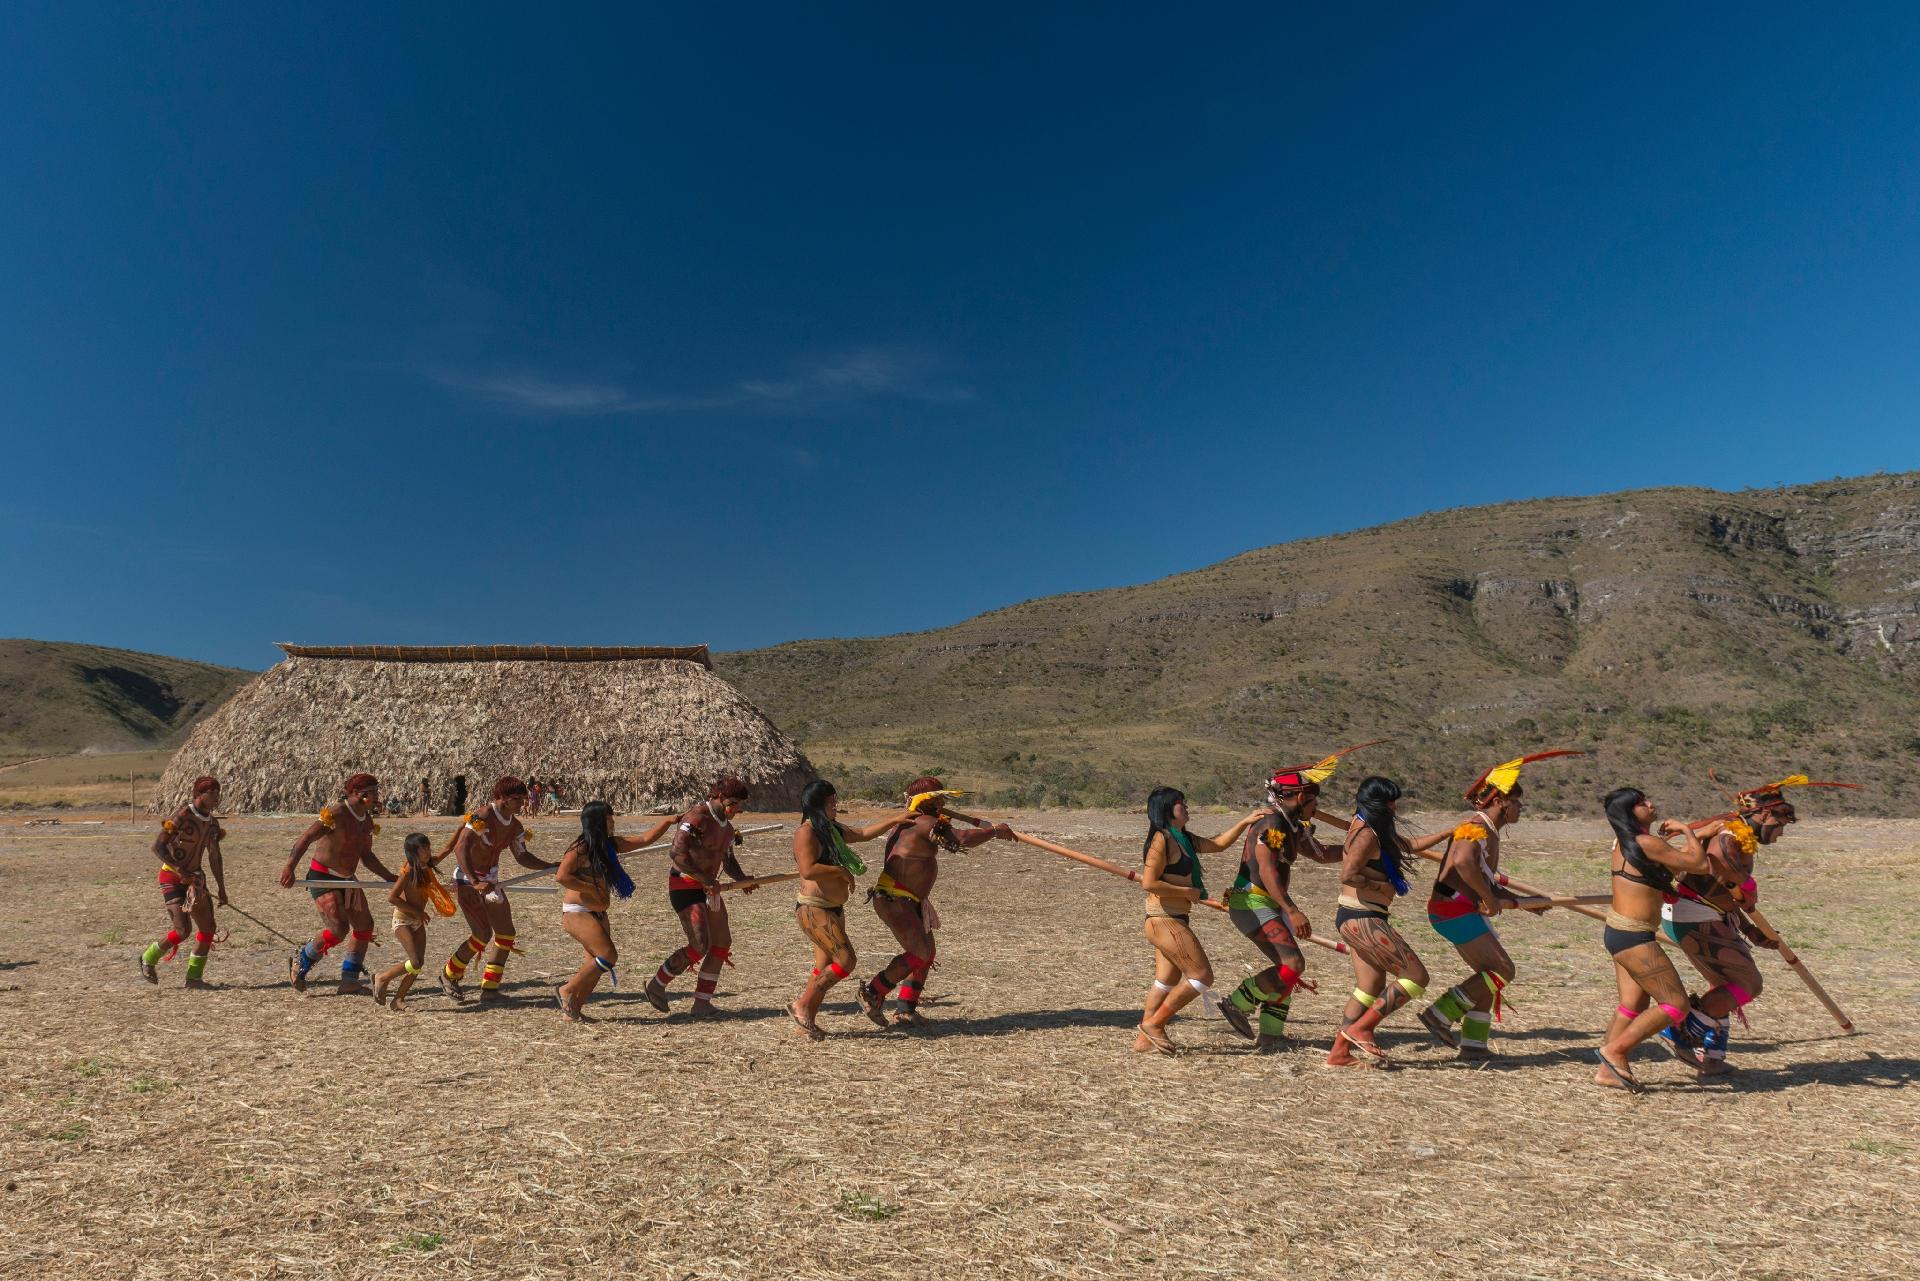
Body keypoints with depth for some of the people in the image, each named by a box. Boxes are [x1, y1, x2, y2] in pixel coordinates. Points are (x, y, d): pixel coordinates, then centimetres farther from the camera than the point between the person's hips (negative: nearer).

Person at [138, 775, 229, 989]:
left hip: (195, 878, 7)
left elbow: (214, 857, 14)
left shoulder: (212, 823, 6)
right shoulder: (183, 816, -15)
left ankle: (194, 977, 15)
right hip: (172, 878, -7)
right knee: (181, 931, -14)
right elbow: (157, 846, -19)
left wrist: (221, 889, 15)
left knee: (208, 928, 3)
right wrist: (181, 871, -29)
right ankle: (148, 959, 15)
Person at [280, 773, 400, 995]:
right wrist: (289, 867, -42)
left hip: (346, 879, 9)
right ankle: (300, 963, 10)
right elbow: (306, 838, -29)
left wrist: (389, 877, 13)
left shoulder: (367, 821, 6)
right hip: (322, 877, -9)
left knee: (364, 925, 8)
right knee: (339, 929, -17)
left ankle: (349, 982, 17)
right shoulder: (336, 815, -19)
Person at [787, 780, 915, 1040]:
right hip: (814, 910, -9)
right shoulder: (806, 833, -16)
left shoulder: (832, 829, 13)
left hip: (834, 909, 9)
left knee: (825, 968, 9)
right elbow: (808, 870, -27)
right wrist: (841, 870, -17)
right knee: (845, 960, -13)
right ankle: (801, 1006, -1)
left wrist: (895, 820, 19)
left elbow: (863, 833, 23)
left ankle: (808, 1022, 16)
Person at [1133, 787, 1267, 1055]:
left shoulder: (1183, 839, 14)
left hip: (1171, 921, 10)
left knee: (1168, 981, 14)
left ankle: (1144, 1037, 20)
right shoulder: (1161, 840, -16)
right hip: (1165, 920, -10)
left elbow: (1218, 844, 25)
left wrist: (1245, 822, 18)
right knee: (1202, 976, -4)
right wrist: (1187, 892, -15)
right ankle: (1154, 1023, 4)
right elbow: (1149, 883, -22)